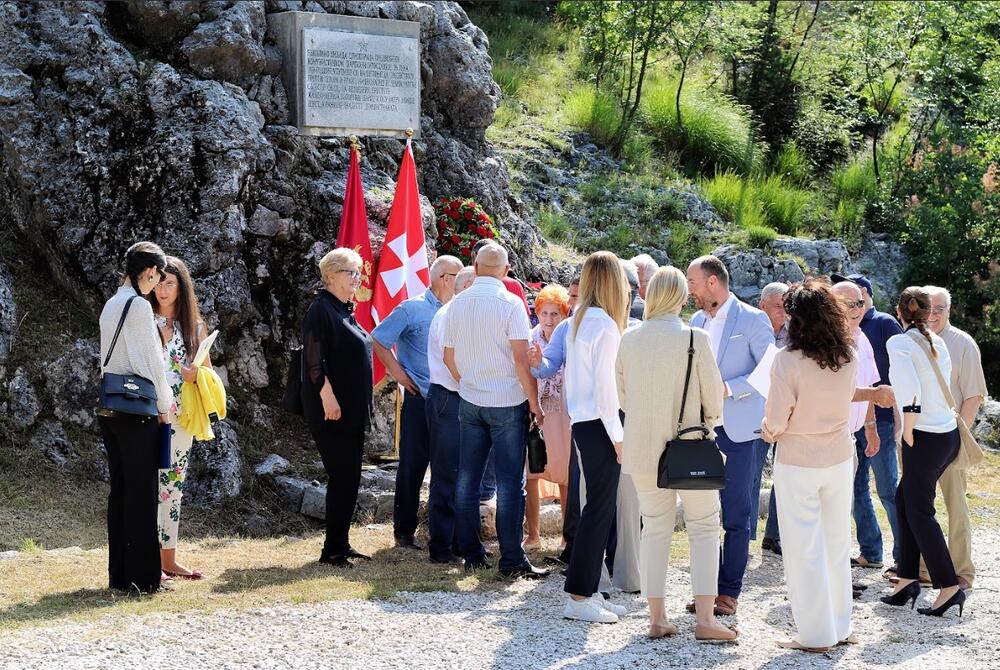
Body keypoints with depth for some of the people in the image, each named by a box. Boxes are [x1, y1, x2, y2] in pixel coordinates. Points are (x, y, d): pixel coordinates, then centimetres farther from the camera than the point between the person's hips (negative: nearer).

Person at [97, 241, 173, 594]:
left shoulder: (111, 306, 13)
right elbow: (151, 361, -11)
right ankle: (142, 575, -1)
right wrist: (164, 404, 1)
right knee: (141, 492, -4)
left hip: (108, 408, 8)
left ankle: (119, 572, 15)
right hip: (137, 410, -8)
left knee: (120, 489, 11)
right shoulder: (139, 306, -12)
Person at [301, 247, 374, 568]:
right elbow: (315, 359, -19)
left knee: (349, 478, 11)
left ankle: (341, 544, 18)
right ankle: (332, 549, -2)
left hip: (353, 410, 9)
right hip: (333, 410, -9)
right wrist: (328, 396, -25)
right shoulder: (321, 310, -12)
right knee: (342, 477, -8)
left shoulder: (345, 311, 16)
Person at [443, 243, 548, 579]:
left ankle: (472, 555, 14)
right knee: (510, 483, -3)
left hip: (469, 401, 5)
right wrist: (534, 400, -7)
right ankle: (512, 560, -4)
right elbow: (521, 359, -15)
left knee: (467, 479, 10)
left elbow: (449, 357, 12)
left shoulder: (458, 304, 5)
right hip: (508, 403, -5)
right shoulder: (509, 303, -11)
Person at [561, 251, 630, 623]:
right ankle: (579, 597, -3)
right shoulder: (605, 325, -15)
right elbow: (604, 386, -17)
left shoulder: (579, 321, 12)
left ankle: (586, 592, 16)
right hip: (599, 425, -9)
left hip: (581, 422, 9)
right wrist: (617, 435, -14)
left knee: (597, 506, 13)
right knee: (600, 508, -5)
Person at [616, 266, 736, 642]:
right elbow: (713, 396, -7)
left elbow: (622, 395, 7)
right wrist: (708, 422, 14)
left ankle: (656, 618, 13)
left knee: (655, 529, 13)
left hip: (643, 448, 3)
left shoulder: (629, 340, -3)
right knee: (703, 529, 8)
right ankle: (704, 618, 2)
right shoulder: (695, 339, -14)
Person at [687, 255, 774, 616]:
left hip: (736, 429, -6)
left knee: (735, 514, -1)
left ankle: (729, 590, 5)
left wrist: (729, 388, -17)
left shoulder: (752, 319, -6)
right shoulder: (697, 320, 14)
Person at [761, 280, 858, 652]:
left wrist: (768, 431, 7)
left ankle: (815, 635, 10)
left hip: (798, 463, -5)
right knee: (837, 544, 17)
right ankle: (840, 627, 26)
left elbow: (775, 420, -16)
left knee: (804, 550, 5)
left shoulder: (788, 359, -19)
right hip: (840, 457, 5)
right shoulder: (848, 357, -3)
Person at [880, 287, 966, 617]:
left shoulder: (899, 343, -11)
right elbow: (943, 380, 9)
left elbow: (911, 391, -23)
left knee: (919, 512, 1)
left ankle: (949, 587, 1)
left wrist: (908, 433, -14)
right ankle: (908, 578, 18)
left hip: (925, 437, -8)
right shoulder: (937, 342, 10)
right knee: (905, 500, 18)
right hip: (949, 433, 8)